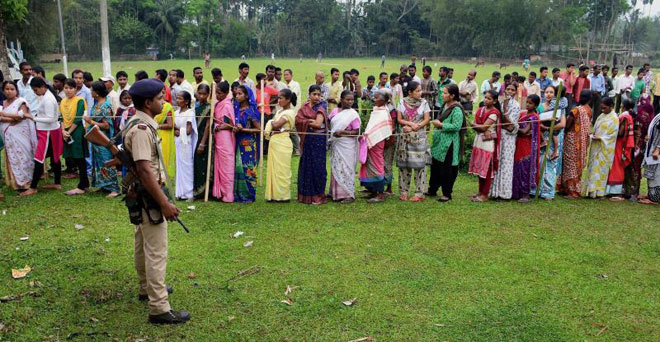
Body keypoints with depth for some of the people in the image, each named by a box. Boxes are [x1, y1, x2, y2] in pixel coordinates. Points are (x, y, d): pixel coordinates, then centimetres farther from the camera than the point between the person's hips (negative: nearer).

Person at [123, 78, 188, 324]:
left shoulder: (141, 124, 11)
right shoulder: (142, 129, -22)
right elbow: (144, 170, -29)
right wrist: (165, 203, -29)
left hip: (142, 195, 11)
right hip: (148, 196, -11)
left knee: (144, 245, 23)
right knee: (157, 252, -8)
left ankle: (147, 289, 40)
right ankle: (159, 309, -4)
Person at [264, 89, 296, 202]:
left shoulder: (289, 113, -11)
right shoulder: (279, 111, 16)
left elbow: (276, 125, -21)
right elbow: (272, 124, 12)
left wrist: (271, 123, -2)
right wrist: (269, 131, -8)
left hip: (282, 143, -9)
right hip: (274, 141, 9)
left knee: (281, 169, -3)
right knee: (273, 168, 10)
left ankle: (282, 195, 5)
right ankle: (274, 194, 16)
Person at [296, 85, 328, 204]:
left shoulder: (320, 109, 0)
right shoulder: (304, 108, 9)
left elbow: (318, 124, -14)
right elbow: (298, 120, -3)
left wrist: (305, 121, -4)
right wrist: (310, 121, -12)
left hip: (318, 141, -3)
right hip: (307, 140, 4)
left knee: (317, 167, -2)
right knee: (306, 166, 6)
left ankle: (318, 195, 4)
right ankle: (306, 195, 14)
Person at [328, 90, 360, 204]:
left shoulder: (353, 114, -8)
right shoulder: (335, 111, 7)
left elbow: (356, 132, -13)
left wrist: (342, 132, -21)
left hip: (347, 146, -6)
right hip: (335, 145, 6)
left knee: (346, 168, -3)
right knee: (336, 168, 11)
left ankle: (349, 195, 4)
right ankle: (336, 193, 21)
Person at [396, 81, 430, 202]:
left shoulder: (424, 103, 2)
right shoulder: (402, 102, 4)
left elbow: (426, 120, -3)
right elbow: (399, 119, 2)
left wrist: (412, 128, -13)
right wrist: (411, 123, -14)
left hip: (419, 137, -1)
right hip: (404, 137, 1)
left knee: (419, 164, -4)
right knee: (404, 164, 3)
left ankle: (419, 193, 0)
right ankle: (404, 192, 12)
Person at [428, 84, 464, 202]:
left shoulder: (456, 109, -17)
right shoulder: (445, 106, 10)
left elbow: (456, 126, -24)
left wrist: (441, 125, -20)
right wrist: (437, 123, 9)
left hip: (449, 144, -9)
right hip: (439, 141, 9)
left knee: (447, 170, 1)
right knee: (435, 166, 17)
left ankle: (447, 194, 13)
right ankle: (432, 190, 30)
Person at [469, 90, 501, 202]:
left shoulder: (494, 113, -11)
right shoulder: (480, 110, 9)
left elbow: (484, 126, -18)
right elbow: (475, 127, 0)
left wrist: (475, 124, -4)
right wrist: (484, 130, -16)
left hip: (488, 143, -7)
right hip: (479, 141, 7)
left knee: (486, 169, 0)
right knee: (479, 168, 13)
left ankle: (485, 195, 7)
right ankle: (480, 192, 24)